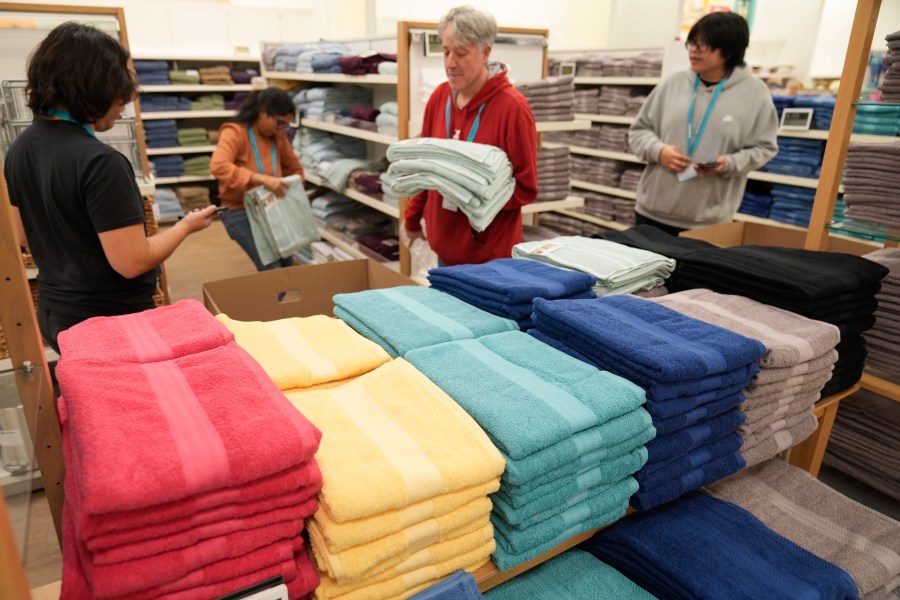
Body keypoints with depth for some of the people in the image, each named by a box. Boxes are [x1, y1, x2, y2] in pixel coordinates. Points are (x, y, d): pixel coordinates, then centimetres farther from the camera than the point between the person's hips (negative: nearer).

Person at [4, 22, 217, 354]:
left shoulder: (19, 149, 2)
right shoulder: (99, 161, -25)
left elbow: (25, 235, 12)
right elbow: (132, 262, -24)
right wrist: (187, 225, -10)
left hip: (54, 313, 8)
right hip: (110, 321, -8)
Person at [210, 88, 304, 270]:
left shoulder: (279, 137, 1)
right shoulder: (235, 132, -15)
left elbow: (295, 170, 14)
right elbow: (218, 166, -33)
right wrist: (262, 179, -42)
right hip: (240, 212, -6)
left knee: (286, 264, 5)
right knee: (272, 268, -17)